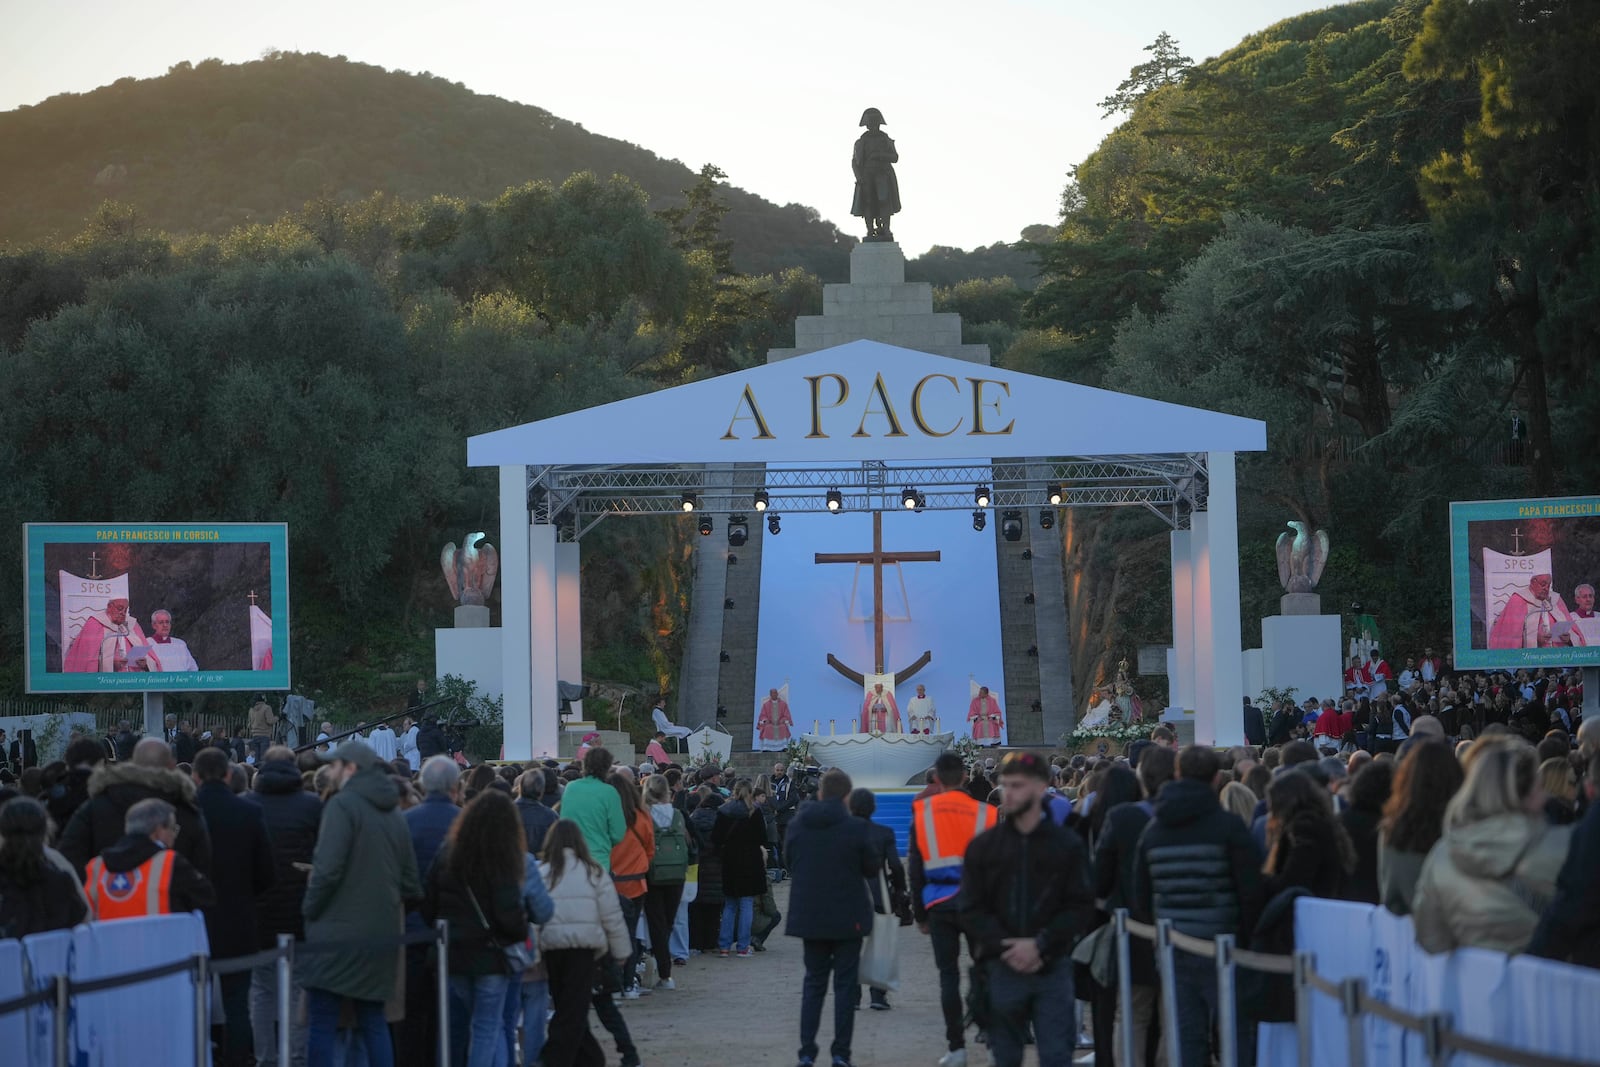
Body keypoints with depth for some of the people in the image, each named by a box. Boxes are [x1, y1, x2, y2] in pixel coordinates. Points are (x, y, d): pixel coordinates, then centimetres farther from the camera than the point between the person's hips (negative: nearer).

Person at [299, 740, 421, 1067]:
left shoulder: (343, 805, -10)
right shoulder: (393, 813, 13)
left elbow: (328, 868, -18)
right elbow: (410, 882, 13)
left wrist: (309, 911, -6)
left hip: (337, 930, -7)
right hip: (380, 933, 7)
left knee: (321, 1024, -4)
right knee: (373, 1022, 14)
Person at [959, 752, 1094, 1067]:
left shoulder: (1068, 845, 3)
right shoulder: (983, 846, 6)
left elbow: (1081, 907, -2)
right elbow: (972, 910, 2)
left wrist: (1039, 945, -14)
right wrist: (1005, 948, -13)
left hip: (1052, 967, -2)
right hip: (1002, 969, 2)